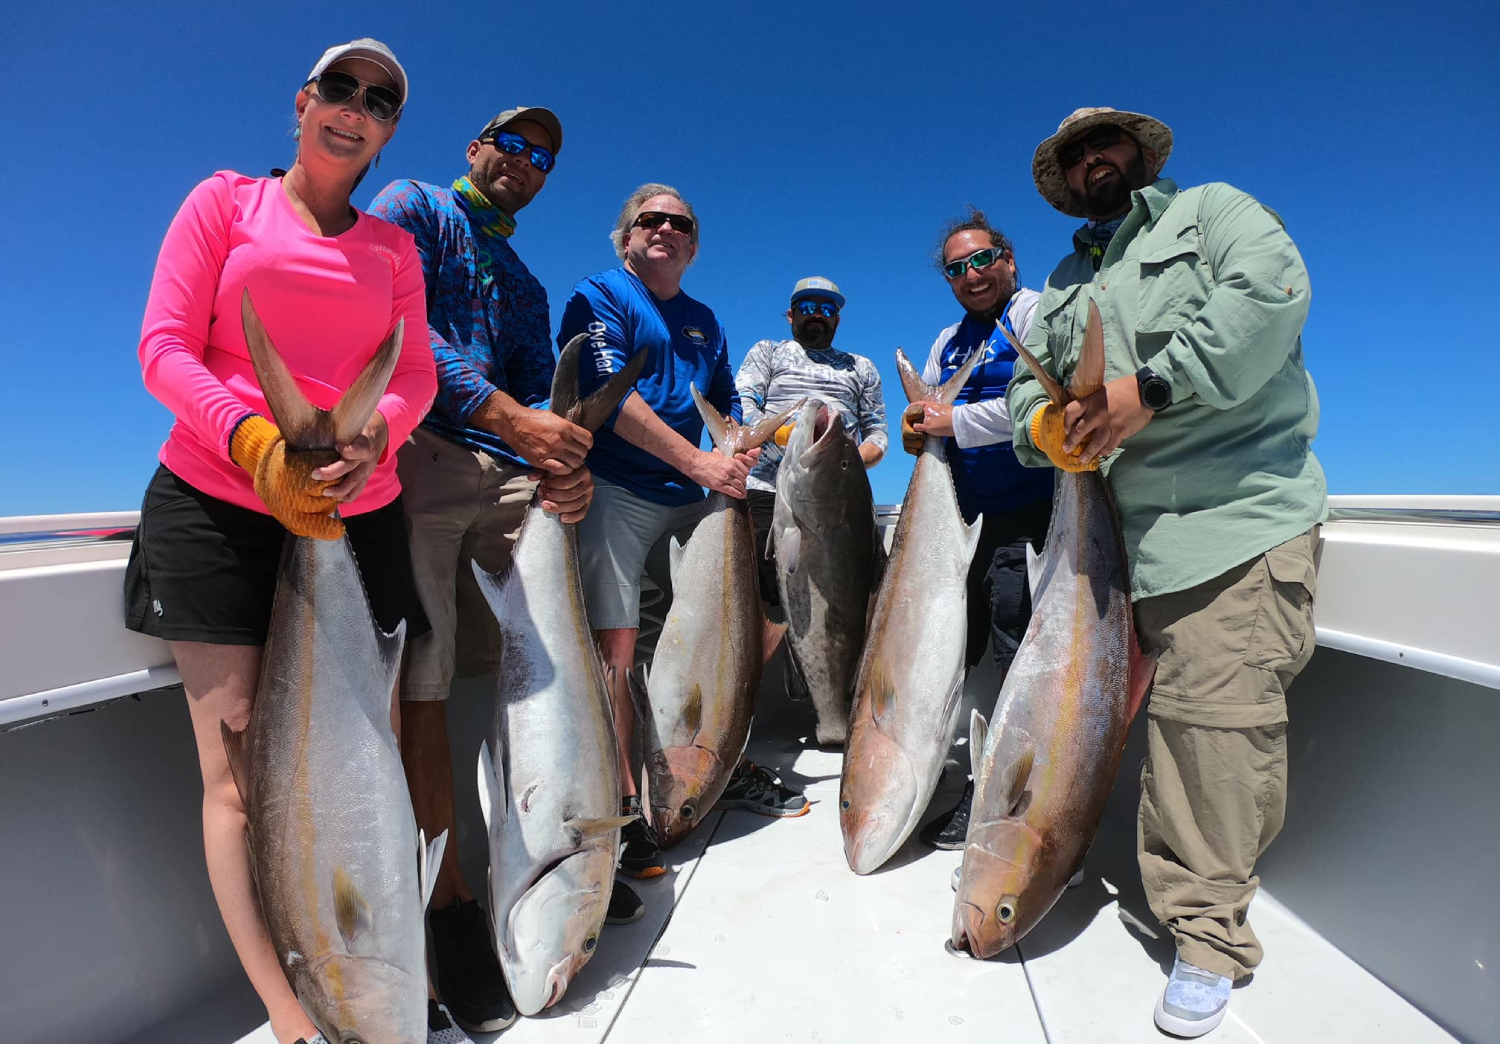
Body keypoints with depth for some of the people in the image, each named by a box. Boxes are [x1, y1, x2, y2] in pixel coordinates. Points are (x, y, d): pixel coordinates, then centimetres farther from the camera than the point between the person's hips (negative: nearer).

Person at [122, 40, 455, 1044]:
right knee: (236, 771, -3)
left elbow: (416, 374, 5)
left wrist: (374, 435, -18)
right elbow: (165, 345, 0)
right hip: (217, 500, -1)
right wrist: (254, 439, -18)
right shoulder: (226, 201, 10)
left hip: (357, 510, 2)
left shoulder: (393, 247, 16)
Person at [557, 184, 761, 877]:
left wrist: (735, 451, 2)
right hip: (615, 491, -6)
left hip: (690, 496, 7)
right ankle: (624, 806, 2)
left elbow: (726, 404, 25)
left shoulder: (703, 320, 22)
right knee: (615, 648, -11)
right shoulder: (599, 296, 3)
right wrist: (697, 460, -18)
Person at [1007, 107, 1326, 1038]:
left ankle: (1209, 934, 4)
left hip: (1245, 513, -5)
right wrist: (1041, 425, -5)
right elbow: (1030, 379, 19)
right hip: (1140, 530, 5)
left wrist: (1152, 384, -16)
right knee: (1177, 713, 5)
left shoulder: (1212, 210, 11)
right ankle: (1206, 923, 20)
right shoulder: (1065, 285, 26)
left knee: (1222, 716, -10)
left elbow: (1271, 289, -9)